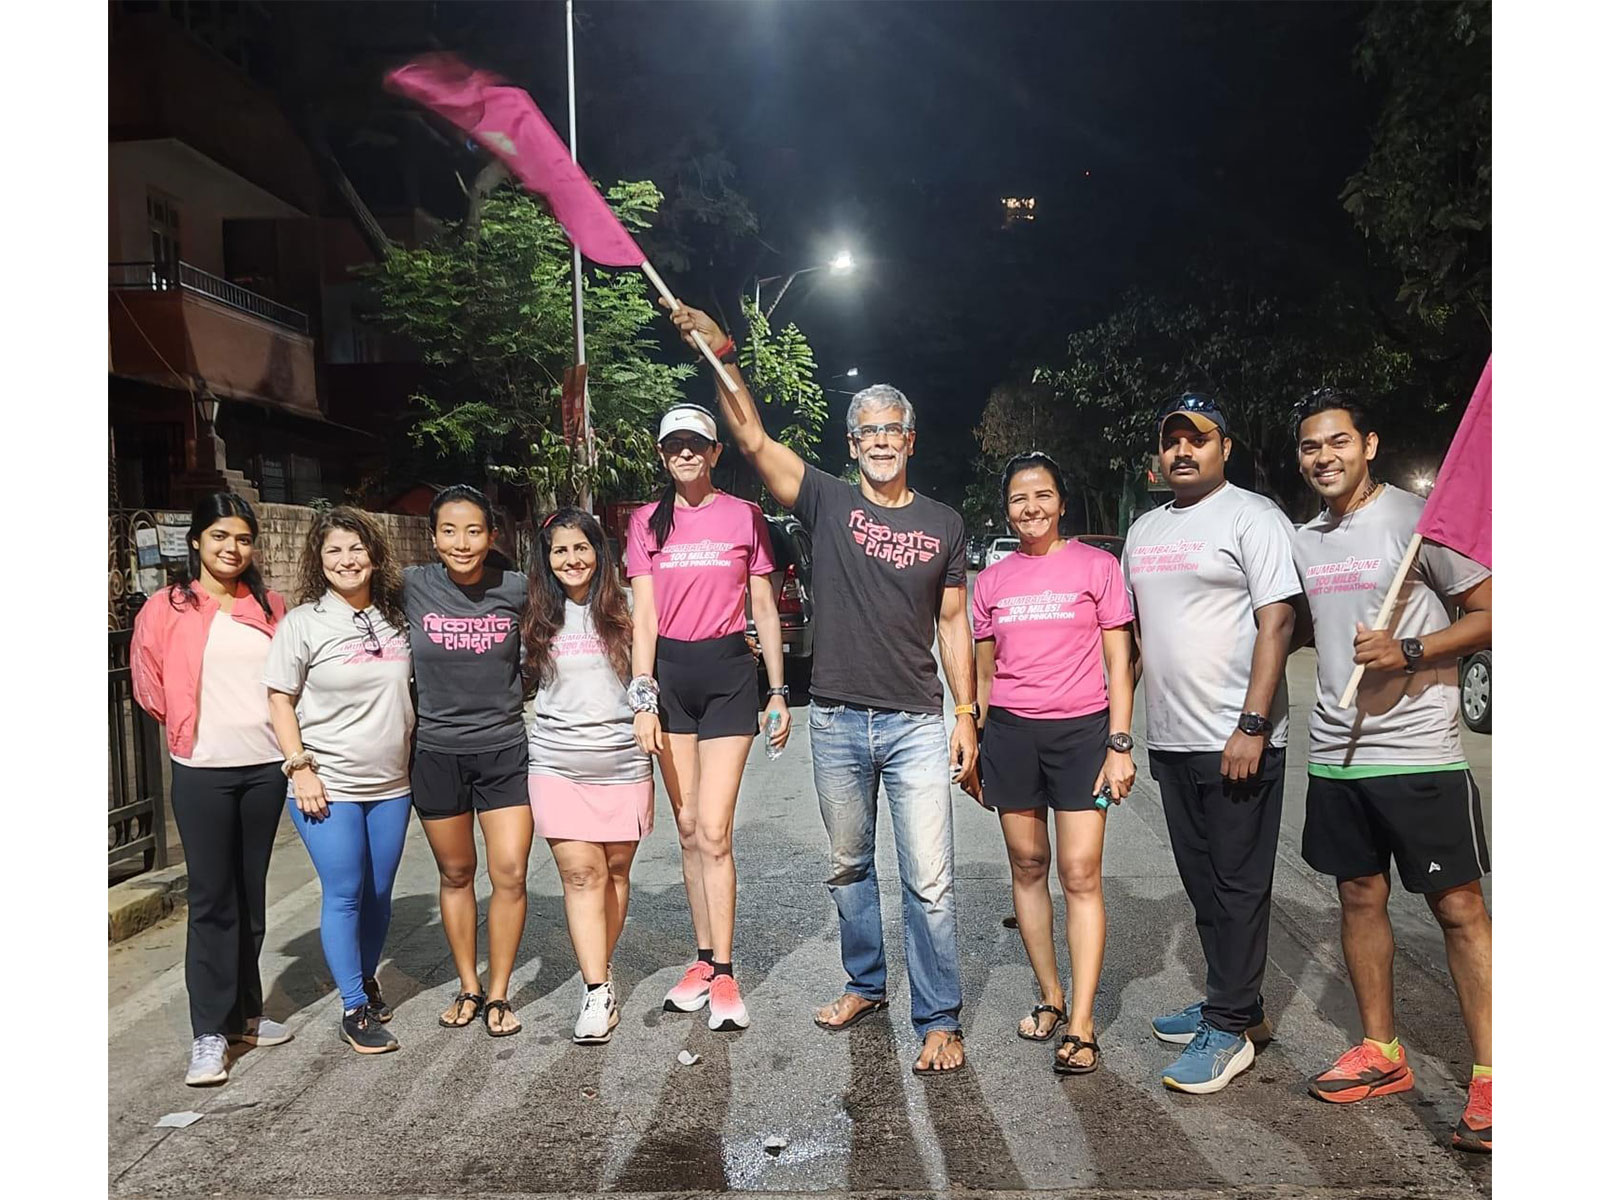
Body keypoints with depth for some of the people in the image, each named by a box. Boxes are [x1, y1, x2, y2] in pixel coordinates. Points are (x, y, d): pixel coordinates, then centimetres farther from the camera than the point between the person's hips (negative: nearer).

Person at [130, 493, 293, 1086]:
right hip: (202, 770, -3)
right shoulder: (167, 608, -2)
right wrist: (191, 723, 4)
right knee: (212, 899, 0)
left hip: (265, 765, 3)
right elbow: (149, 686, 2)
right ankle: (209, 1033, 9)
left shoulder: (269, 605, 7)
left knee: (251, 897, 13)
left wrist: (277, 728, 8)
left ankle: (244, 1012, 26)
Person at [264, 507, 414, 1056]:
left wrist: (412, 759, 12)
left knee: (380, 893, 12)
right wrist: (300, 767, -11)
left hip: (391, 784, 4)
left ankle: (365, 976, 35)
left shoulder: (395, 617, 6)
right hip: (328, 786, -4)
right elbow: (279, 699, -4)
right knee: (344, 895, -1)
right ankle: (355, 1009, 12)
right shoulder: (303, 622, -6)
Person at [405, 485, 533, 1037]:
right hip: (437, 753, 1)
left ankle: (498, 994, 15)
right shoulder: (413, 587, -8)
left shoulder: (517, 589, -7)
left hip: (504, 749, 0)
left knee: (510, 874, -3)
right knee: (456, 875, 14)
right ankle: (468, 988, 31)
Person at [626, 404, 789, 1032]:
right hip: (669, 673, 3)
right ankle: (704, 961, 20)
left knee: (713, 832, -7)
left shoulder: (745, 516, 3)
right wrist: (643, 698, -7)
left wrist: (778, 692, 3)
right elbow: (644, 614, 2)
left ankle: (722, 976, 4)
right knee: (688, 830, 8)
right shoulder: (647, 521, 8)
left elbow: (764, 608, 6)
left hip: (728, 672, -2)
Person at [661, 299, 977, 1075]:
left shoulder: (943, 524, 5)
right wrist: (719, 354, -16)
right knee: (849, 867, 16)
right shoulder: (828, 502, 1)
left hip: (916, 724, -1)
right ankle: (865, 984, 36)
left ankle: (939, 1021, 14)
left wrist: (966, 713, 3)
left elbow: (951, 622, 7)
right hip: (837, 721, 1)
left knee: (929, 881, 0)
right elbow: (752, 439, -8)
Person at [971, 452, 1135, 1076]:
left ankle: (1081, 1026, 2)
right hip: (1010, 732, 3)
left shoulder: (1097, 566, 1)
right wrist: (973, 748, 12)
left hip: (1081, 730, -3)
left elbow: (1118, 663, 1)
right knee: (1027, 867, 8)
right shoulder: (991, 580, 9)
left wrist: (1120, 744, -6)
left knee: (1080, 875, -5)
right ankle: (1050, 997, 23)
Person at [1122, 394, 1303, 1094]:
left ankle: (1229, 1029, 10)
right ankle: (1235, 1006, 28)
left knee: (1238, 884, 1)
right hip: (1170, 740, 7)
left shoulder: (1252, 516, -5)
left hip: (1236, 740, -7)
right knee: (1202, 881, 14)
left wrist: (1251, 726, -19)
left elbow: (1277, 621, -13)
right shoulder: (1144, 530, 16)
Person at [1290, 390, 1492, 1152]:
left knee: (1458, 907, 0)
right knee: (1360, 897, 12)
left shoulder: (1419, 519, -7)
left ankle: (1488, 1078, 9)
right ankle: (1381, 1052, 26)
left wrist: (1408, 651, -20)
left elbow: (1489, 613, -7)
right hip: (1335, 752, 6)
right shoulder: (1303, 541, 10)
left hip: (1419, 752, -6)